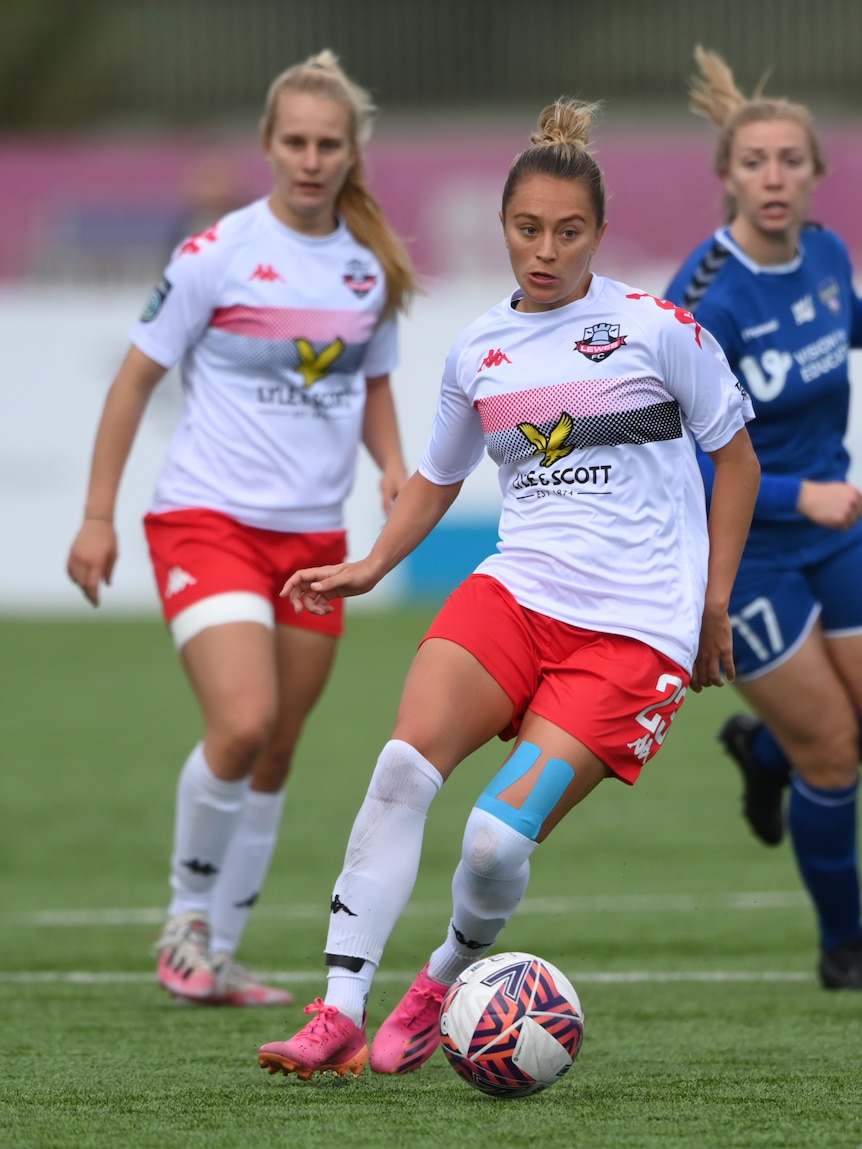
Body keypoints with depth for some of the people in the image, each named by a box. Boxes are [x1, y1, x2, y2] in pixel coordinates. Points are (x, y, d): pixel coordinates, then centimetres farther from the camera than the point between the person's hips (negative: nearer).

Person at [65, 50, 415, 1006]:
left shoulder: (371, 269, 6)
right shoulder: (218, 254, -8)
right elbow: (137, 378, -2)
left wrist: (392, 464, 1)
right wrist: (98, 516, -4)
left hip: (315, 535, 5)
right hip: (209, 521, -5)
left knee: (273, 757, 7)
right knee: (242, 723, -22)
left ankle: (215, 958, 19)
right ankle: (187, 913, 1)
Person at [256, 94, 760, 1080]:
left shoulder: (657, 328, -1)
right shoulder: (477, 353, 11)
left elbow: (736, 456, 8)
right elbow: (438, 477, 27)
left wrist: (714, 605, 7)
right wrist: (370, 566, 12)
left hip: (635, 628, -4)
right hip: (515, 590, 4)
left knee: (498, 840, -17)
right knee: (402, 768, -22)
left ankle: (447, 981, 14)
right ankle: (338, 1017, -20)